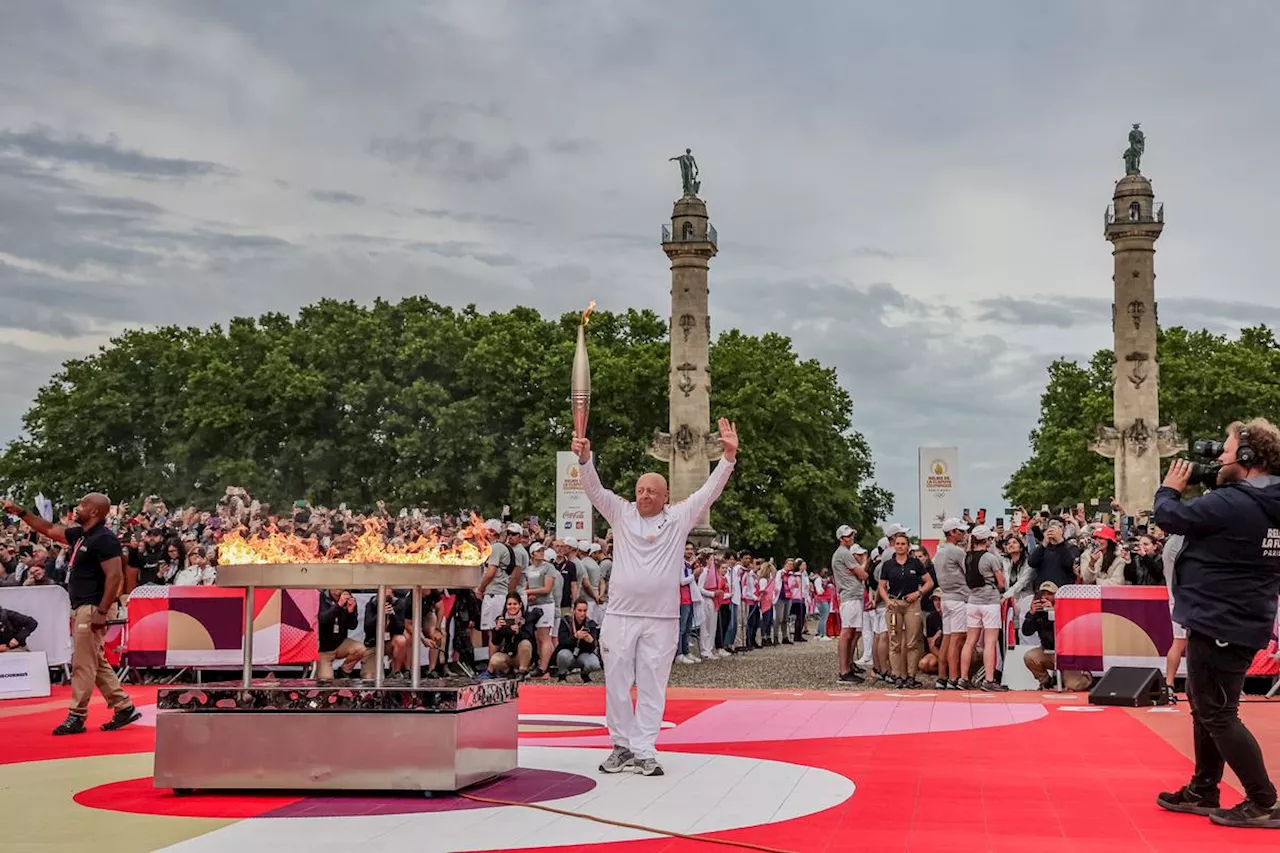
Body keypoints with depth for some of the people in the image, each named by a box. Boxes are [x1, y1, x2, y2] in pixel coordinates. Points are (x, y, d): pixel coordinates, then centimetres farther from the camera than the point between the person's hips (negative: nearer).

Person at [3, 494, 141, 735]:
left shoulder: (104, 539, -16)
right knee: (97, 664, 12)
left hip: (91, 609, -10)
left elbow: (115, 576, -22)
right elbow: (49, 530, 26)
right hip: (80, 608, 10)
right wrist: (21, 512, 21)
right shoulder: (81, 534, 13)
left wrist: (102, 612, -23)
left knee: (83, 664, -4)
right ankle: (124, 708, 16)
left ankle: (76, 717, 3)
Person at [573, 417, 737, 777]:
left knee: (652, 686, 3)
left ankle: (644, 751, 9)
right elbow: (594, 489, -3)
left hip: (662, 619, -1)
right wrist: (585, 458, -20)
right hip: (620, 616, 1)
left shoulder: (679, 518, 5)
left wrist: (729, 456, -11)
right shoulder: (621, 514, 6)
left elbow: (709, 491, 0)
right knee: (617, 683, 6)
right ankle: (622, 746, 19)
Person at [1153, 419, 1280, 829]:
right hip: (1241, 623, 10)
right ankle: (1203, 791, 28)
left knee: (1217, 714, -1)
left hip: (1218, 624, -10)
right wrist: (1213, 488, 8)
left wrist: (1170, 489, 6)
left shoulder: (1231, 503, -23)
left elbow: (1168, 518, -14)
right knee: (1204, 706, 20)